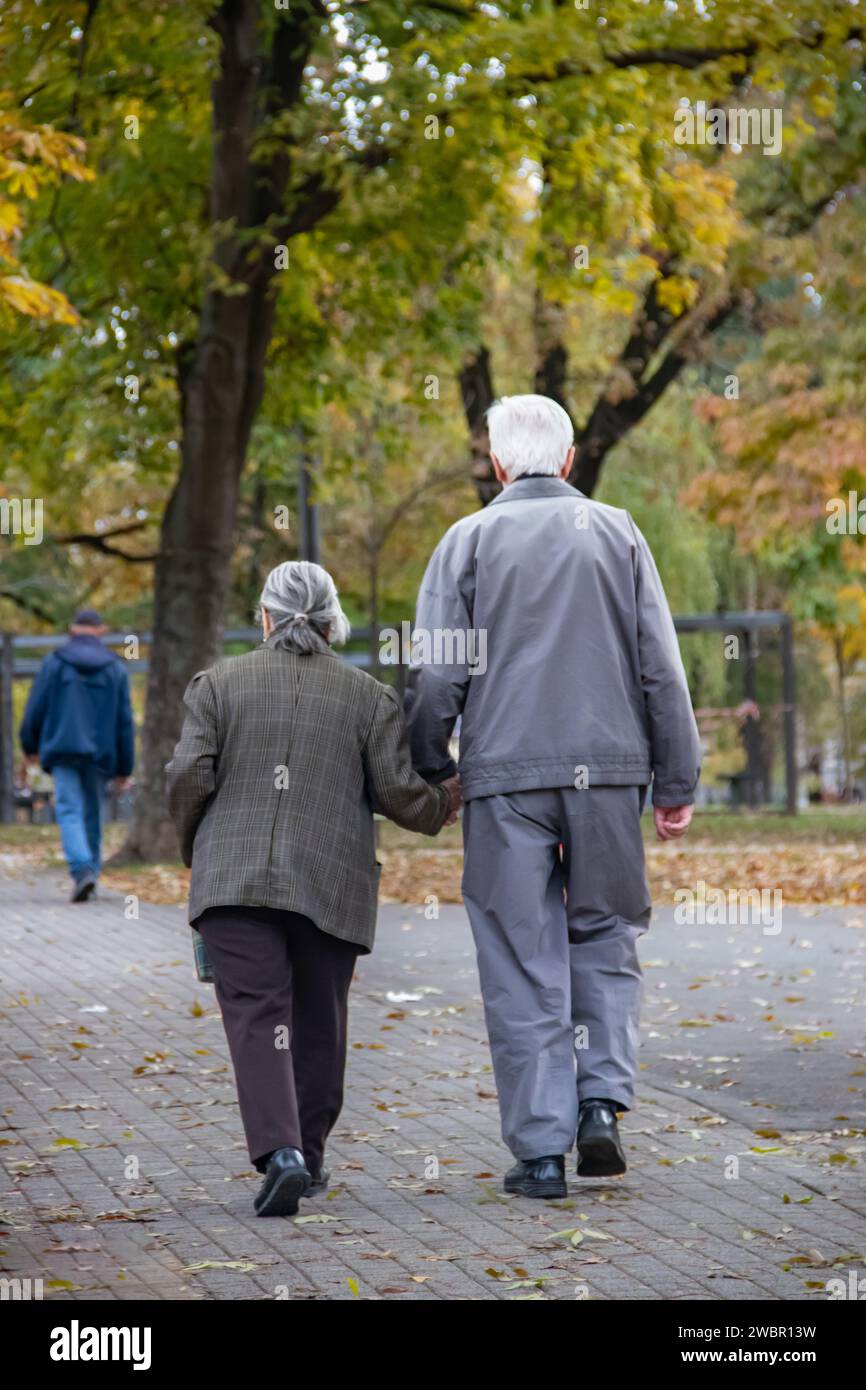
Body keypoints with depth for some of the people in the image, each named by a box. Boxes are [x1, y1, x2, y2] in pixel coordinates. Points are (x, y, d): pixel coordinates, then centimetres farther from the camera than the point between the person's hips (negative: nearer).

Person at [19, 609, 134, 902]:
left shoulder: (54, 662, 0)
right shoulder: (116, 668, 4)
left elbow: (36, 708, 0)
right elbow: (124, 722, 3)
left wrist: (30, 745, 17)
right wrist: (124, 768, 8)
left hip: (63, 750, -2)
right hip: (99, 754, 2)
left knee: (69, 812, -8)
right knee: (92, 814, 15)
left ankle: (82, 870, -29)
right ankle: (90, 874, 20)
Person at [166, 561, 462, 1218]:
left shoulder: (219, 682, 6)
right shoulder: (370, 696, 7)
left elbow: (189, 776, -1)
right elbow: (398, 790, 1)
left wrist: (194, 848, 15)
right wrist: (441, 807, 22)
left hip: (236, 876, -1)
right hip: (331, 886, 1)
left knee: (256, 1016, -7)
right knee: (318, 1023, 14)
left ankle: (280, 1153, -24)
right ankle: (309, 1156, 23)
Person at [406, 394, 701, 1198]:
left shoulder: (469, 541, 3)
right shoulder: (616, 533, 7)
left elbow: (434, 677, -3)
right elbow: (661, 669, 3)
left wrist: (428, 772, 10)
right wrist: (676, 782, 7)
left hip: (505, 778, -1)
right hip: (607, 770, 1)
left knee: (523, 963, 3)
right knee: (606, 935, 18)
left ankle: (541, 1149, 3)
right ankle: (602, 1097, 1)